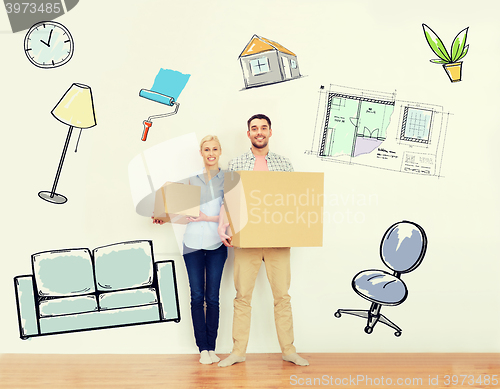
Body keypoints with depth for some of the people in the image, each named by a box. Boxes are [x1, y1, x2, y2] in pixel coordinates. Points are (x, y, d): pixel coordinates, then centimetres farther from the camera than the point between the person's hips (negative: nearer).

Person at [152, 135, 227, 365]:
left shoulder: (227, 179, 4)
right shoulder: (192, 179, 10)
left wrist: (208, 218, -14)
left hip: (217, 244, -1)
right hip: (193, 243, 1)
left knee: (212, 297, 2)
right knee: (197, 296, 2)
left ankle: (212, 348, 13)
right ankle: (203, 348, 11)